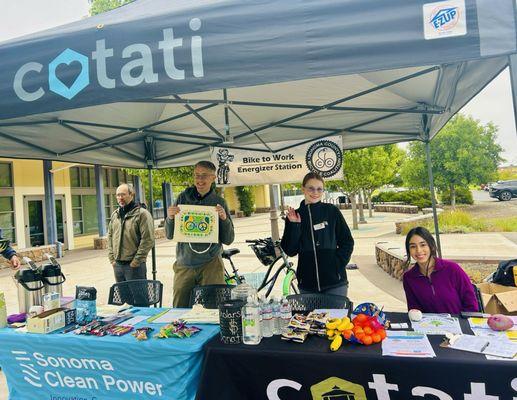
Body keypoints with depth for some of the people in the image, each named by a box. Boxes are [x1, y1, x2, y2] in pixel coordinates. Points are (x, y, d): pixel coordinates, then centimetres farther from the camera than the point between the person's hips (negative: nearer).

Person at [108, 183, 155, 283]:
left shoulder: (142, 214, -9)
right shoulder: (115, 214, 13)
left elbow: (148, 240, -15)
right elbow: (110, 236, 18)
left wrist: (136, 261, -14)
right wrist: (112, 258, 8)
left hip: (134, 265, -6)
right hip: (117, 264, 6)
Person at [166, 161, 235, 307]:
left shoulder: (219, 202, 1)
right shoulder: (183, 197, 2)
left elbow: (228, 240, 0)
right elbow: (169, 235, 4)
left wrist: (224, 218, -16)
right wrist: (170, 218, -15)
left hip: (211, 264, -1)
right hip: (184, 264, 1)